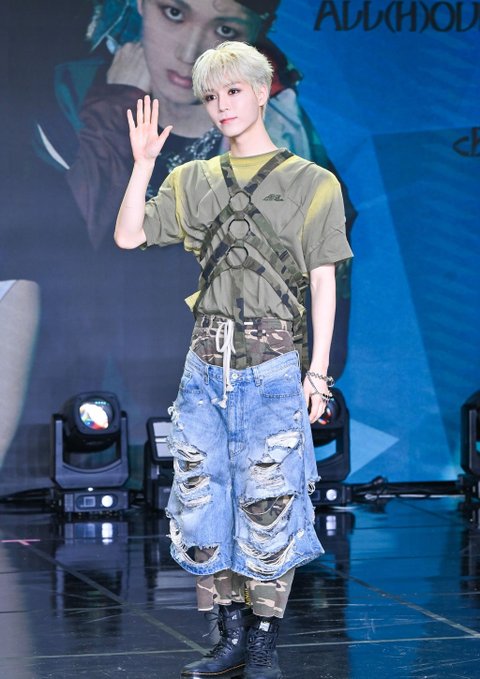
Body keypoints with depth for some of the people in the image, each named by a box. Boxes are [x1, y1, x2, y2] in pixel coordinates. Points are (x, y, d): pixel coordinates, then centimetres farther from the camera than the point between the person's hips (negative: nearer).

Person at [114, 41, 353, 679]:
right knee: (203, 501, 4)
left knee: (269, 502, -4)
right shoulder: (194, 181, 13)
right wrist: (144, 163, -4)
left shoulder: (311, 183, 3)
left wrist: (318, 370, -4)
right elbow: (128, 236, 4)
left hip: (273, 365, -4)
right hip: (206, 364, 4)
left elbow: (324, 283, 1)